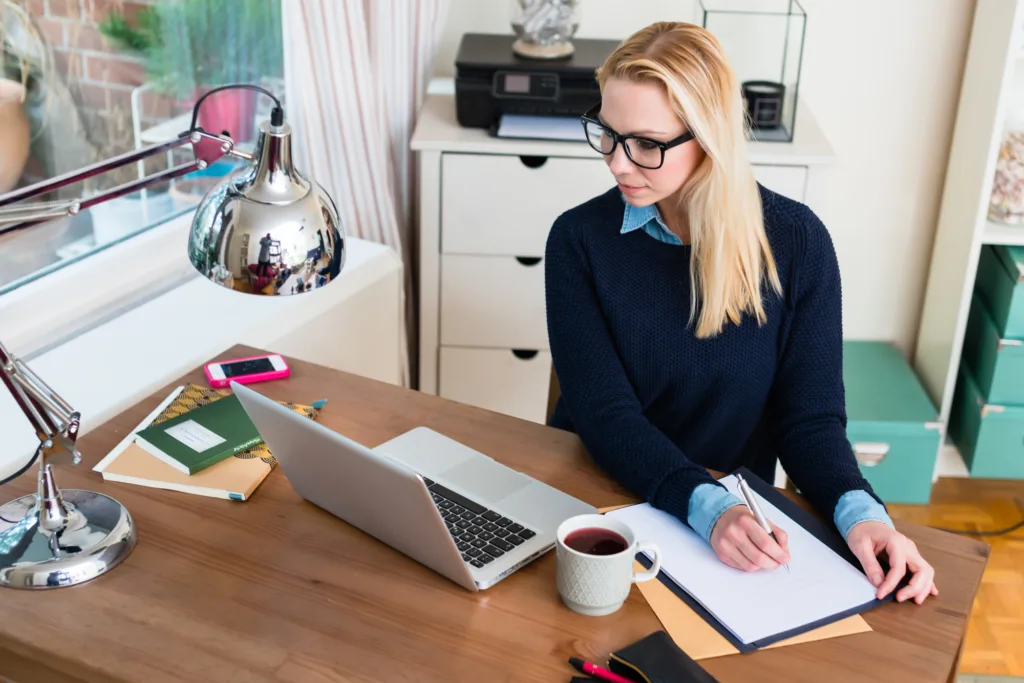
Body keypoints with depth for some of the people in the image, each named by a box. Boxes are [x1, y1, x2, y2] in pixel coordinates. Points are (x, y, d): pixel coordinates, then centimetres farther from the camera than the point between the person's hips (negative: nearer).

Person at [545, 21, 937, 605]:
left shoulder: (796, 241, -7)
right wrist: (708, 508, -30)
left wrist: (859, 511, -25)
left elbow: (811, 415, -5)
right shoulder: (580, 240, -8)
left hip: (739, 512, 0)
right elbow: (606, 413, -15)